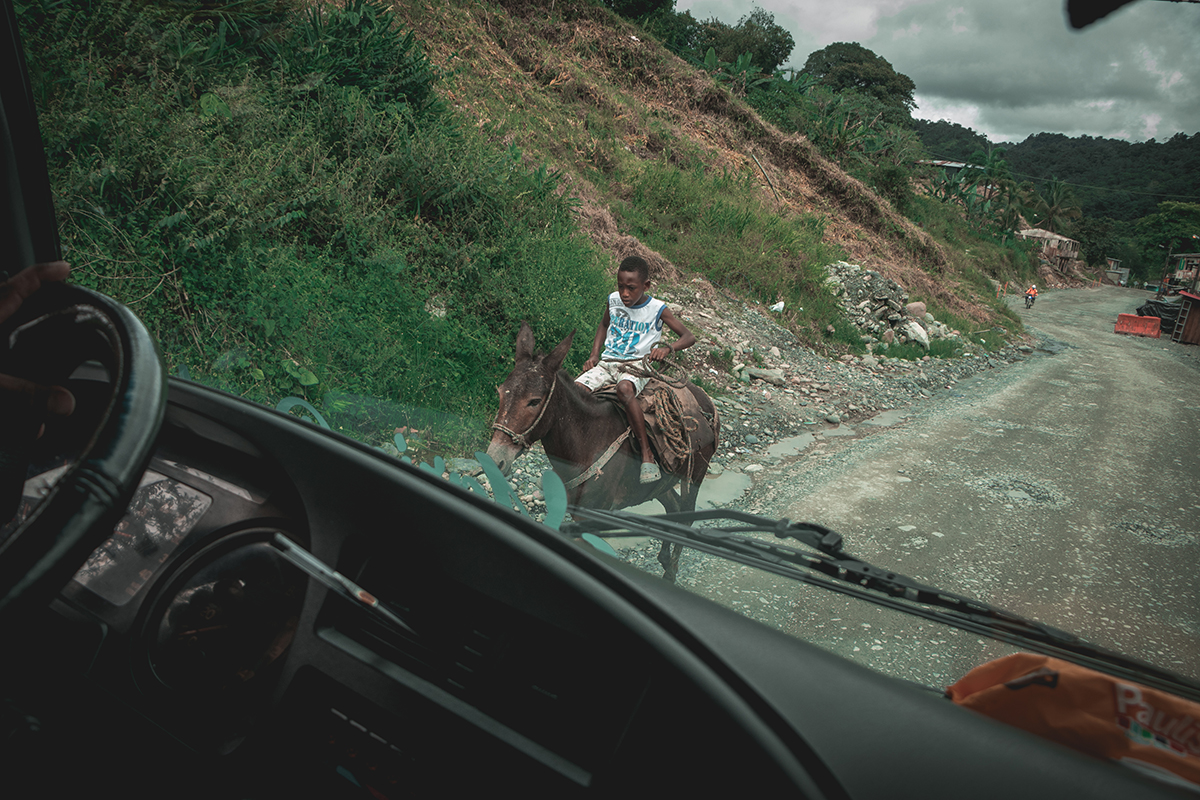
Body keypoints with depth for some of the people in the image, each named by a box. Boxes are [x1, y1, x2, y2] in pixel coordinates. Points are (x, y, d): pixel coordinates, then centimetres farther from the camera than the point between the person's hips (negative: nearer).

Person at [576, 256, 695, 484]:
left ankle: (647, 453, -34)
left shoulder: (658, 310, -5)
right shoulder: (613, 300, 7)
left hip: (637, 366, -5)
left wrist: (668, 348, -25)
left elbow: (689, 337, -4)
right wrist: (594, 355, 13)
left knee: (624, 388, -40)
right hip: (607, 362, 5)